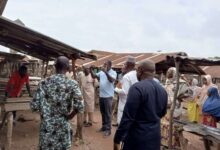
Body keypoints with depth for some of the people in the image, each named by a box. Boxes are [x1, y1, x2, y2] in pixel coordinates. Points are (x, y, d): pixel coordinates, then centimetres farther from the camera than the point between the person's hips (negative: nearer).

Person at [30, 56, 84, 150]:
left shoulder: (44, 83, -8)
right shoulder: (72, 84, -12)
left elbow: (34, 106, -11)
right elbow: (79, 106, -22)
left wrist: (45, 113, 8)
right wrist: (70, 116, -5)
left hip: (47, 125, 1)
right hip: (63, 126, -1)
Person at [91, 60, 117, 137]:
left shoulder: (113, 72, -10)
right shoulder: (101, 72, 7)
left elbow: (111, 80, -27)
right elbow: (94, 76, 10)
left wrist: (106, 72, -36)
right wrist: (91, 70, -6)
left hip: (108, 96, -6)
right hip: (101, 95, 6)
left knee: (108, 113, 1)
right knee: (103, 113, 17)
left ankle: (108, 129, 9)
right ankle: (104, 126, 30)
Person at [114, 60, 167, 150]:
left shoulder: (137, 88, -19)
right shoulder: (163, 90, 3)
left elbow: (127, 117, -21)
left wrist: (117, 139, -13)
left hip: (137, 138, -6)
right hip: (155, 137, 7)